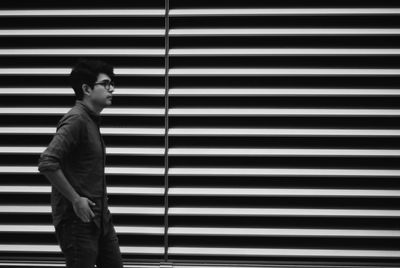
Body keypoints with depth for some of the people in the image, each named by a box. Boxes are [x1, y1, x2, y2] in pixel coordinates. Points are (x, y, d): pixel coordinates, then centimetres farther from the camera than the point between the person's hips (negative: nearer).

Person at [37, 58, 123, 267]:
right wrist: (75, 200, -21)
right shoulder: (76, 120, -16)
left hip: (99, 217, 9)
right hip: (77, 219, -9)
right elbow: (47, 163, -26)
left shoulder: (92, 121, 14)